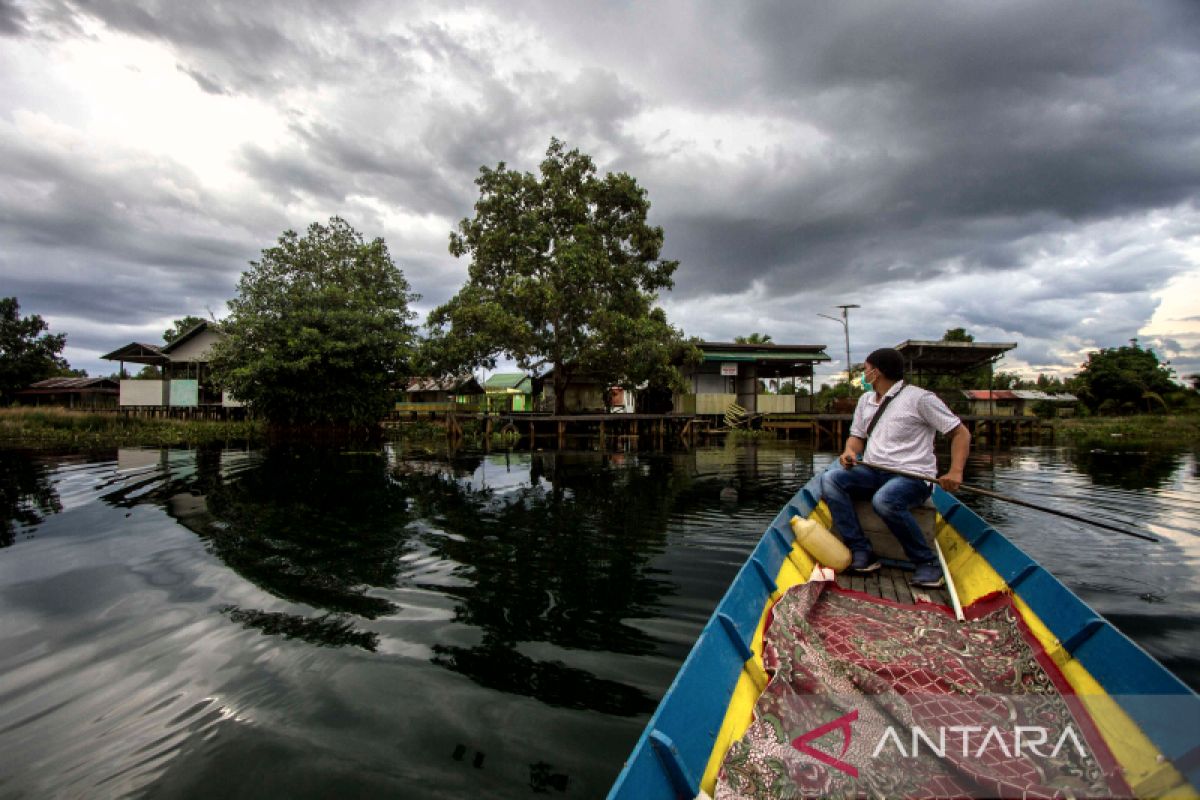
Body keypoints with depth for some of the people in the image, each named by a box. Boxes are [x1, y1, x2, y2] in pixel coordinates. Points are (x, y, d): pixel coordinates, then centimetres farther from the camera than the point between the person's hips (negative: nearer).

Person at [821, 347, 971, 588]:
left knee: (884, 500, -37)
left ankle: (928, 563, -15)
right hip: (872, 473, 6)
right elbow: (857, 436, 21)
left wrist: (955, 472, -19)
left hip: (912, 476, -6)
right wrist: (850, 451, -4)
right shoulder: (865, 400, 16)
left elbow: (961, 433, -4)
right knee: (830, 479, -20)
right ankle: (861, 553, -20)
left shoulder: (919, 398, -5)